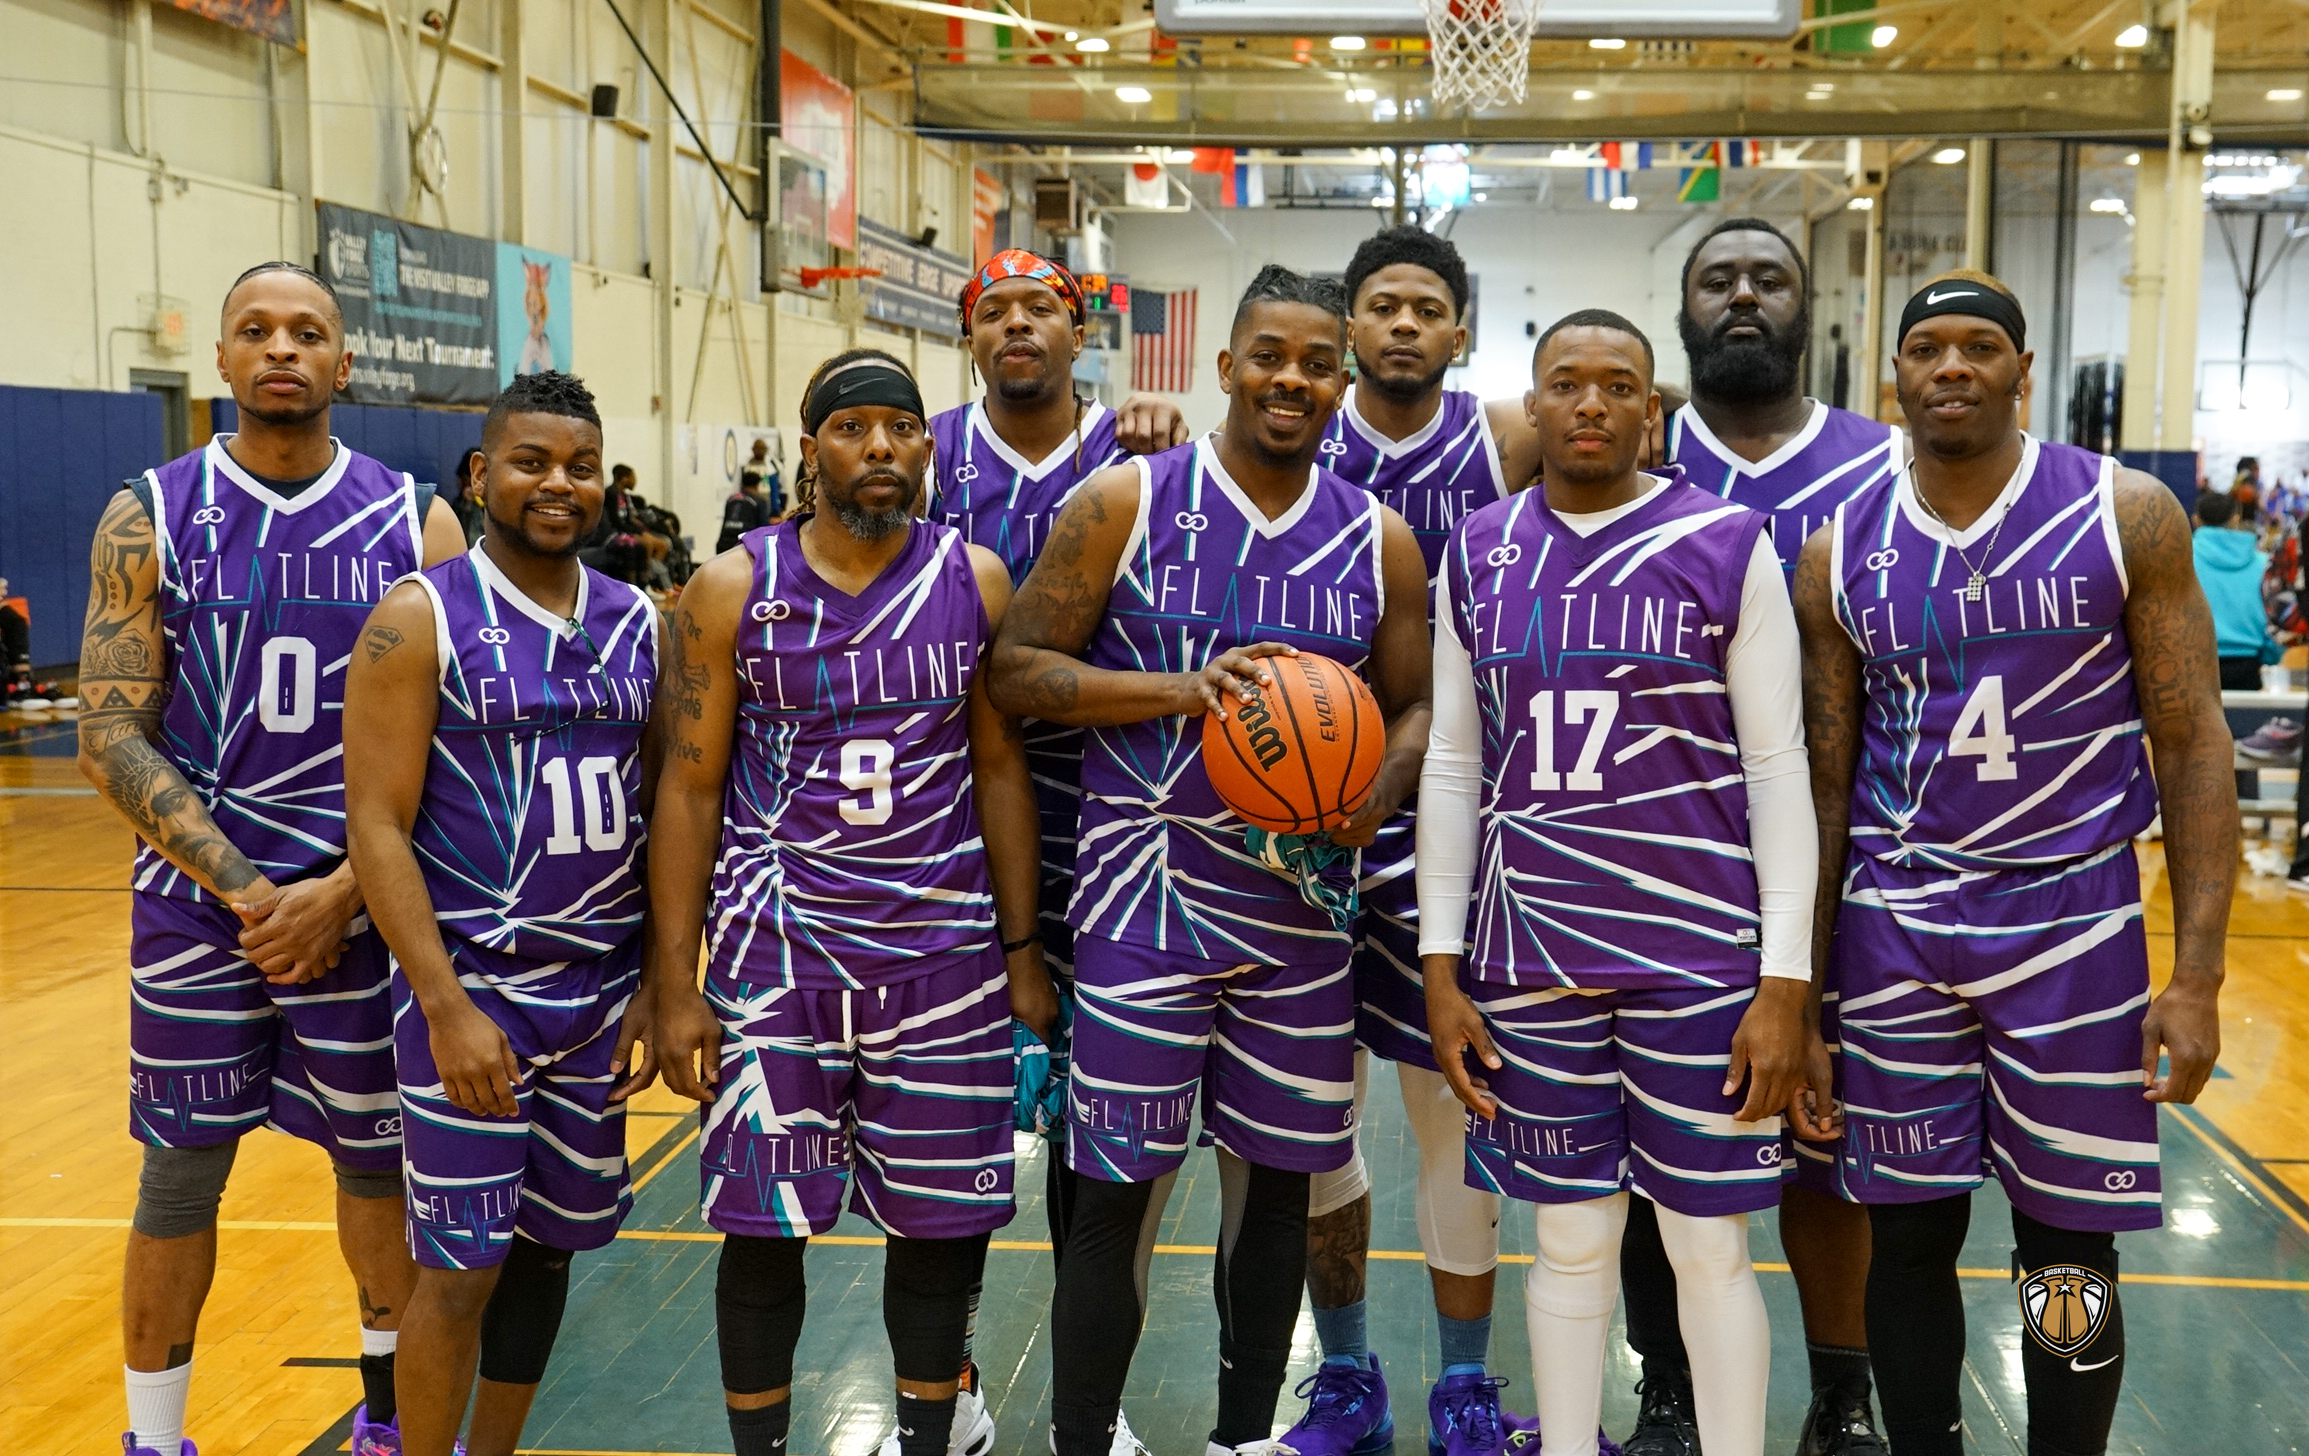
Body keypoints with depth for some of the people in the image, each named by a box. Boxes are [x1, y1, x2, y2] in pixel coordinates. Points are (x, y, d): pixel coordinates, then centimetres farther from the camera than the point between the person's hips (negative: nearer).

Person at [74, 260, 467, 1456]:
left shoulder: (417, 525, -1)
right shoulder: (151, 520, -2)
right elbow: (110, 741, -6)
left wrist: (341, 893, -13)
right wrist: (243, 890, -15)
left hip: (363, 903, 1)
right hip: (195, 904, -1)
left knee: (378, 1160, 12)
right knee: (180, 1177, 6)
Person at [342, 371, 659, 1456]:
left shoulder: (640, 625, 7)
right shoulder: (421, 619, -7)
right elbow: (376, 827, -12)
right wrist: (447, 1006, -18)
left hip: (603, 990, 5)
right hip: (471, 987, -5)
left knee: (549, 1242, 13)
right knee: (462, 1266, -3)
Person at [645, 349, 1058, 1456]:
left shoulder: (977, 582, 1)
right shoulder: (733, 589, -3)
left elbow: (1000, 770, 5)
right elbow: (689, 787, -2)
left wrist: (1022, 951, 3)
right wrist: (675, 983, -6)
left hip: (944, 947, 1)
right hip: (776, 948, -1)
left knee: (940, 1218, 9)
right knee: (763, 1221, 3)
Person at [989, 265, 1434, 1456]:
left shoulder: (1380, 542, 6)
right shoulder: (1125, 503, -3)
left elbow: (1413, 706, 12)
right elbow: (1017, 668, -5)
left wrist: (1383, 784, -11)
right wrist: (1185, 690, -19)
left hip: (1300, 908, 4)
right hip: (1146, 899, -3)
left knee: (1275, 1182, 12)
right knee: (1117, 1190, -1)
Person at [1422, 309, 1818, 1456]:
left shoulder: (1728, 545, -2)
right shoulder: (1477, 556, 6)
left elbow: (1776, 766, -3)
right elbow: (1451, 765, 10)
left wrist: (1786, 983, -8)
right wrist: (1441, 968, 5)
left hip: (1699, 954, -2)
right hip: (1531, 956, 3)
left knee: (1710, 1247, 6)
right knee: (1570, 1241, 12)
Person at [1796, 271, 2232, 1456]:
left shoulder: (2128, 515, -3)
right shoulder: (1839, 554, 3)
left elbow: (2191, 746, -3)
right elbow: (1825, 780, 8)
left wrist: (2196, 973, -10)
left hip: (2073, 923, -2)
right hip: (1893, 934, 2)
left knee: (2068, 1249, 5)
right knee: (1908, 1235, 8)